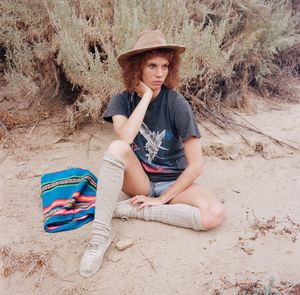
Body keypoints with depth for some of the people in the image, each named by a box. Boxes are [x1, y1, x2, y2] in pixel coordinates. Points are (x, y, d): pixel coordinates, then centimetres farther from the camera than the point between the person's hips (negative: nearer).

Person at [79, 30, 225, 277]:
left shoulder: (177, 105, -16)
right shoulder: (122, 101, -9)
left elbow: (196, 165, -16)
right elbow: (125, 137, -32)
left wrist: (162, 198, -15)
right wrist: (147, 94, -27)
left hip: (173, 183, 0)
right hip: (139, 181, 1)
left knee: (214, 215, -30)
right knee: (117, 147, -32)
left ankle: (132, 210, -17)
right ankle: (100, 235, -27)